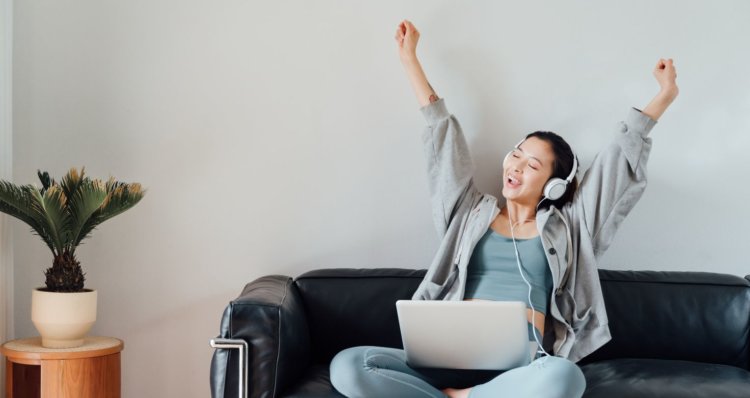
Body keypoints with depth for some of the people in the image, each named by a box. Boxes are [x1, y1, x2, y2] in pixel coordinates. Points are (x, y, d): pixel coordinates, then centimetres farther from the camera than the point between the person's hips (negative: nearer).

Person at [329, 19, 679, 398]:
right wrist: (409, 58, 25)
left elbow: (620, 157, 15)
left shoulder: (565, 225, 18)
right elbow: (444, 136, 22)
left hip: (522, 364, -1)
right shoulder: (473, 212, 22)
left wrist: (664, 96, 12)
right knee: (348, 367, -26)